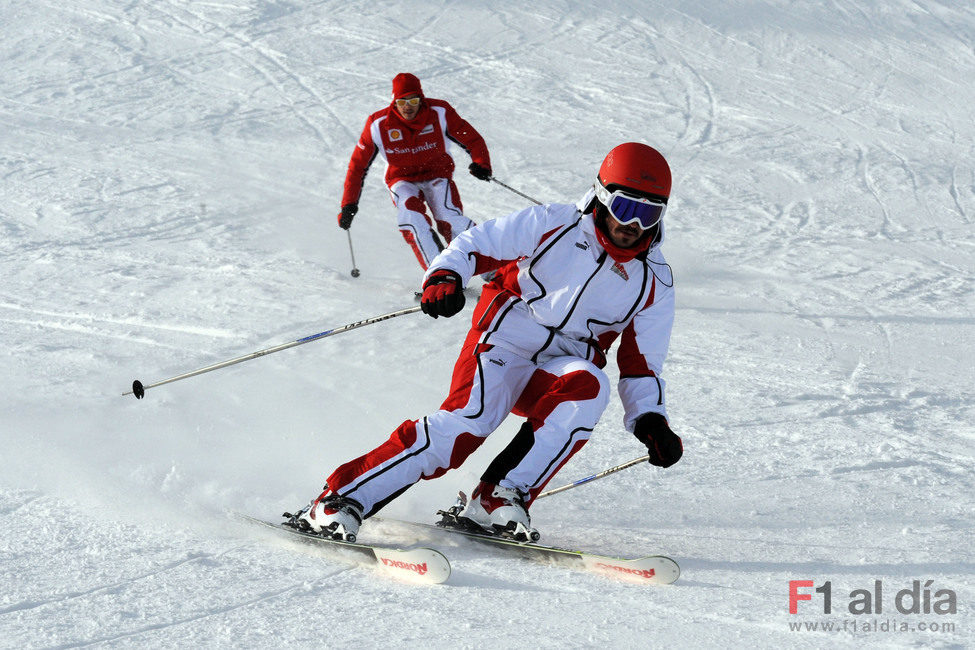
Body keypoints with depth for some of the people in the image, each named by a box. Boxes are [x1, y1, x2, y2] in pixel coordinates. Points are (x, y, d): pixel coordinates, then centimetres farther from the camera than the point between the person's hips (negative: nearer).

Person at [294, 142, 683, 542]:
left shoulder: (655, 284, 5)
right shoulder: (554, 224, -2)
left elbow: (640, 365, 10)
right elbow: (476, 244, 0)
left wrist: (650, 421, -8)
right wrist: (444, 275, -21)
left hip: (560, 368, 3)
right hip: (505, 342, -3)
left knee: (588, 386, -33)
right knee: (466, 424, -28)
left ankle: (497, 502, -30)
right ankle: (335, 502, -26)